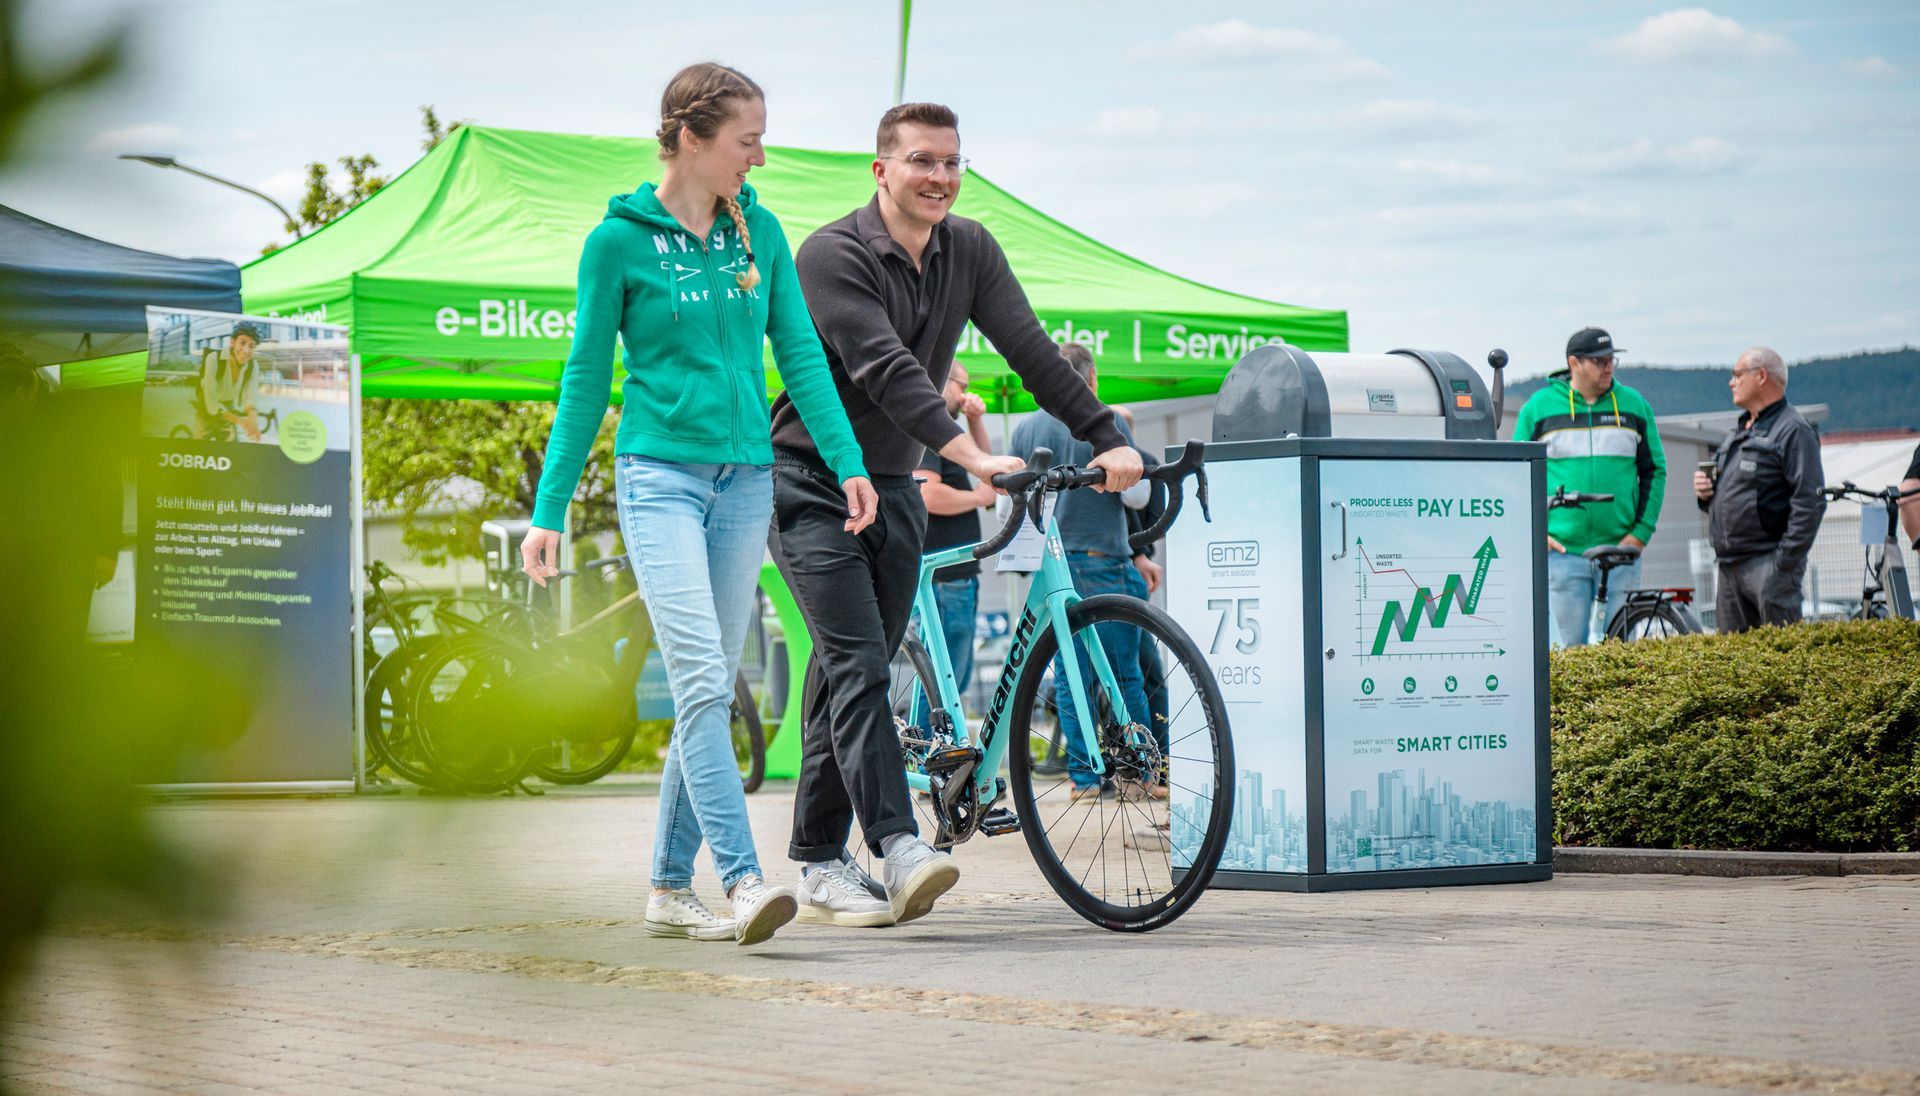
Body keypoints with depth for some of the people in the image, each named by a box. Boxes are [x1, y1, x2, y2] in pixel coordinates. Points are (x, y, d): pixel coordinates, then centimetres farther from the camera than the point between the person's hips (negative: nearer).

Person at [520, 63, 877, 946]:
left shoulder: (760, 233, 9)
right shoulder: (620, 240, -3)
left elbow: (799, 353, 8)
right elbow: (586, 377, 2)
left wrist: (846, 461, -6)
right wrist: (549, 510, 1)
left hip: (744, 480, 5)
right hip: (659, 474, -5)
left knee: (710, 690, 7)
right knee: (702, 680, -17)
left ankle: (669, 888, 16)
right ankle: (744, 882, -23)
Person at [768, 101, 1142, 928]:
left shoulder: (969, 251, 4)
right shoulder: (833, 256, -16)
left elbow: (1031, 349, -5)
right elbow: (887, 370, -29)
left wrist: (1106, 439, -17)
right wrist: (970, 456, -40)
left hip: (895, 490, 6)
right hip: (814, 487, -6)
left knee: (854, 674, 7)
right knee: (858, 665, -18)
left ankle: (819, 869, 10)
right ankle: (900, 850, -27)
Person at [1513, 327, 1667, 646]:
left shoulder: (1633, 405, 9)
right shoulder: (1538, 407, 4)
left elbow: (1654, 470, 12)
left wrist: (1642, 532, 1)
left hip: (1621, 550, 2)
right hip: (1562, 551, -2)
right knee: (1570, 647, -2)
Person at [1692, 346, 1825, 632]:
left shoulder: (1793, 430, -7)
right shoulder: (1737, 433, 22)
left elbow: (1810, 503, -15)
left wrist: (1784, 563, -20)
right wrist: (1704, 492, 8)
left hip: (1767, 564, -9)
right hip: (1729, 568, 9)